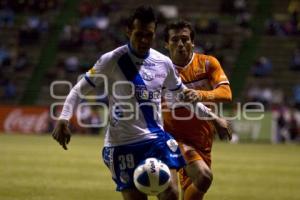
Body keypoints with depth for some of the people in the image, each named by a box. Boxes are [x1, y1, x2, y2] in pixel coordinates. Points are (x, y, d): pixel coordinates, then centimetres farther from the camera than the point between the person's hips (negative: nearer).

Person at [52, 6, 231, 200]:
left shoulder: (164, 63, 6)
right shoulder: (111, 61, -7)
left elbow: (183, 94, 24)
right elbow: (79, 90, -3)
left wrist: (211, 116, 25)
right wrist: (63, 120, -17)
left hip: (156, 139, 4)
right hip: (122, 145, -4)